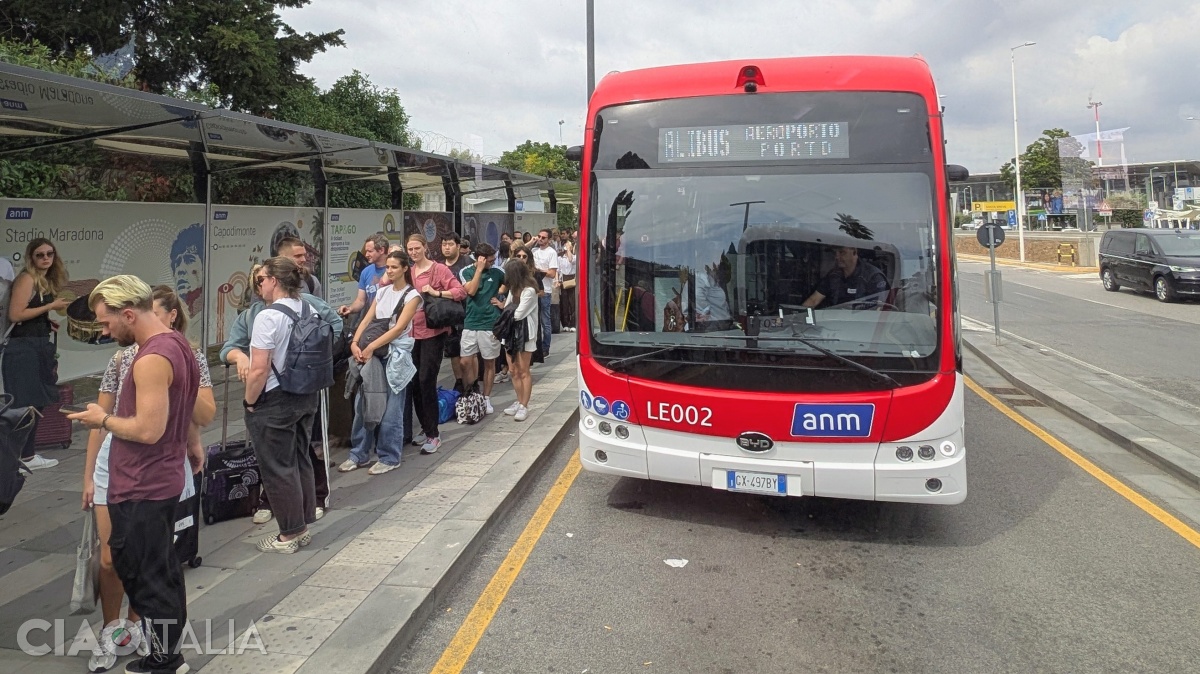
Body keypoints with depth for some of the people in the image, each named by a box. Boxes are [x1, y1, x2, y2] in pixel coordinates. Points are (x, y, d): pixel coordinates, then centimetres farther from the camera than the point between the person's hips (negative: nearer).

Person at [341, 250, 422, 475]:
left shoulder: (412, 295, -4)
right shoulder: (382, 292, 13)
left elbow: (399, 328, -14)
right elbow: (367, 319, 6)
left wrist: (371, 347, -20)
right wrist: (355, 343, -12)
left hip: (397, 354, -5)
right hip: (373, 352, 6)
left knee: (390, 409, -1)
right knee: (362, 403, 5)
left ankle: (390, 458, 10)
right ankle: (359, 454, 17)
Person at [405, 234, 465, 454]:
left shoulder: (439, 269, -4)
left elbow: (460, 292, -11)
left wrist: (436, 293, -20)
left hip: (433, 332, -6)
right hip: (412, 332, 6)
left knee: (426, 381, -9)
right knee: (414, 382, 9)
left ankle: (433, 434, 0)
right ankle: (425, 428, 26)